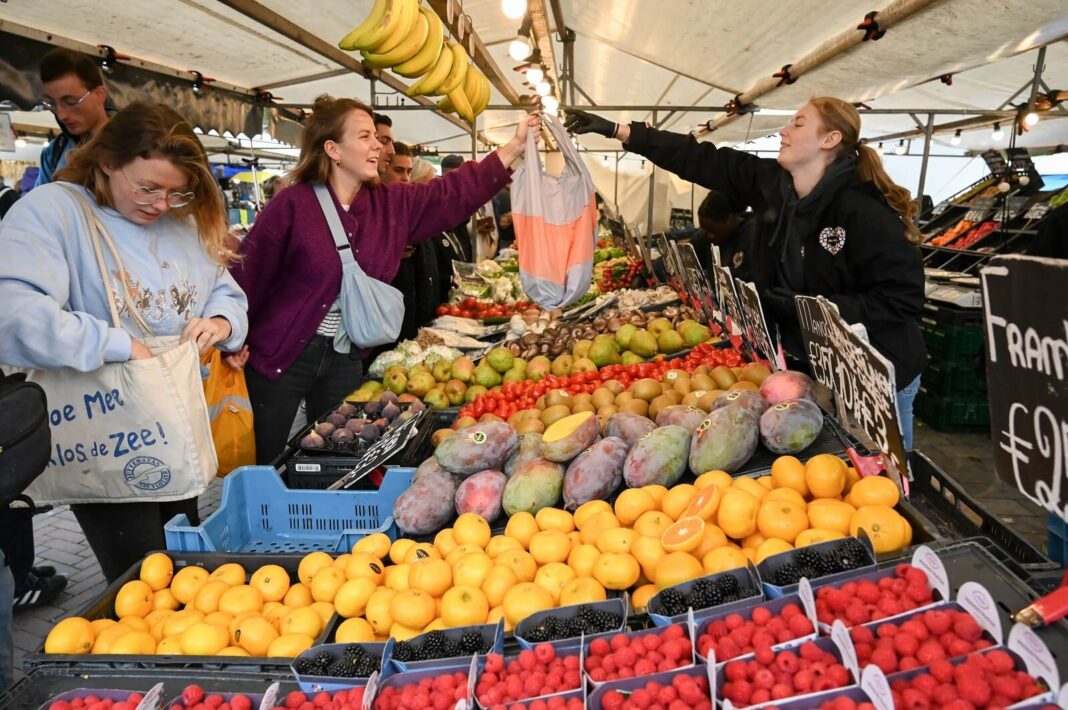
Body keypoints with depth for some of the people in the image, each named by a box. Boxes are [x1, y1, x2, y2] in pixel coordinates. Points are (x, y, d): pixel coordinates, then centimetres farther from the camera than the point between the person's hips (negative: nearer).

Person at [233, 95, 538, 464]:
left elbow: (456, 192, 2)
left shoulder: (393, 203, 3)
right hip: (280, 353, -5)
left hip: (345, 359, 5)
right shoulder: (293, 203, -13)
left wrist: (515, 145, -2)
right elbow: (250, 272, -10)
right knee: (267, 465, 6)